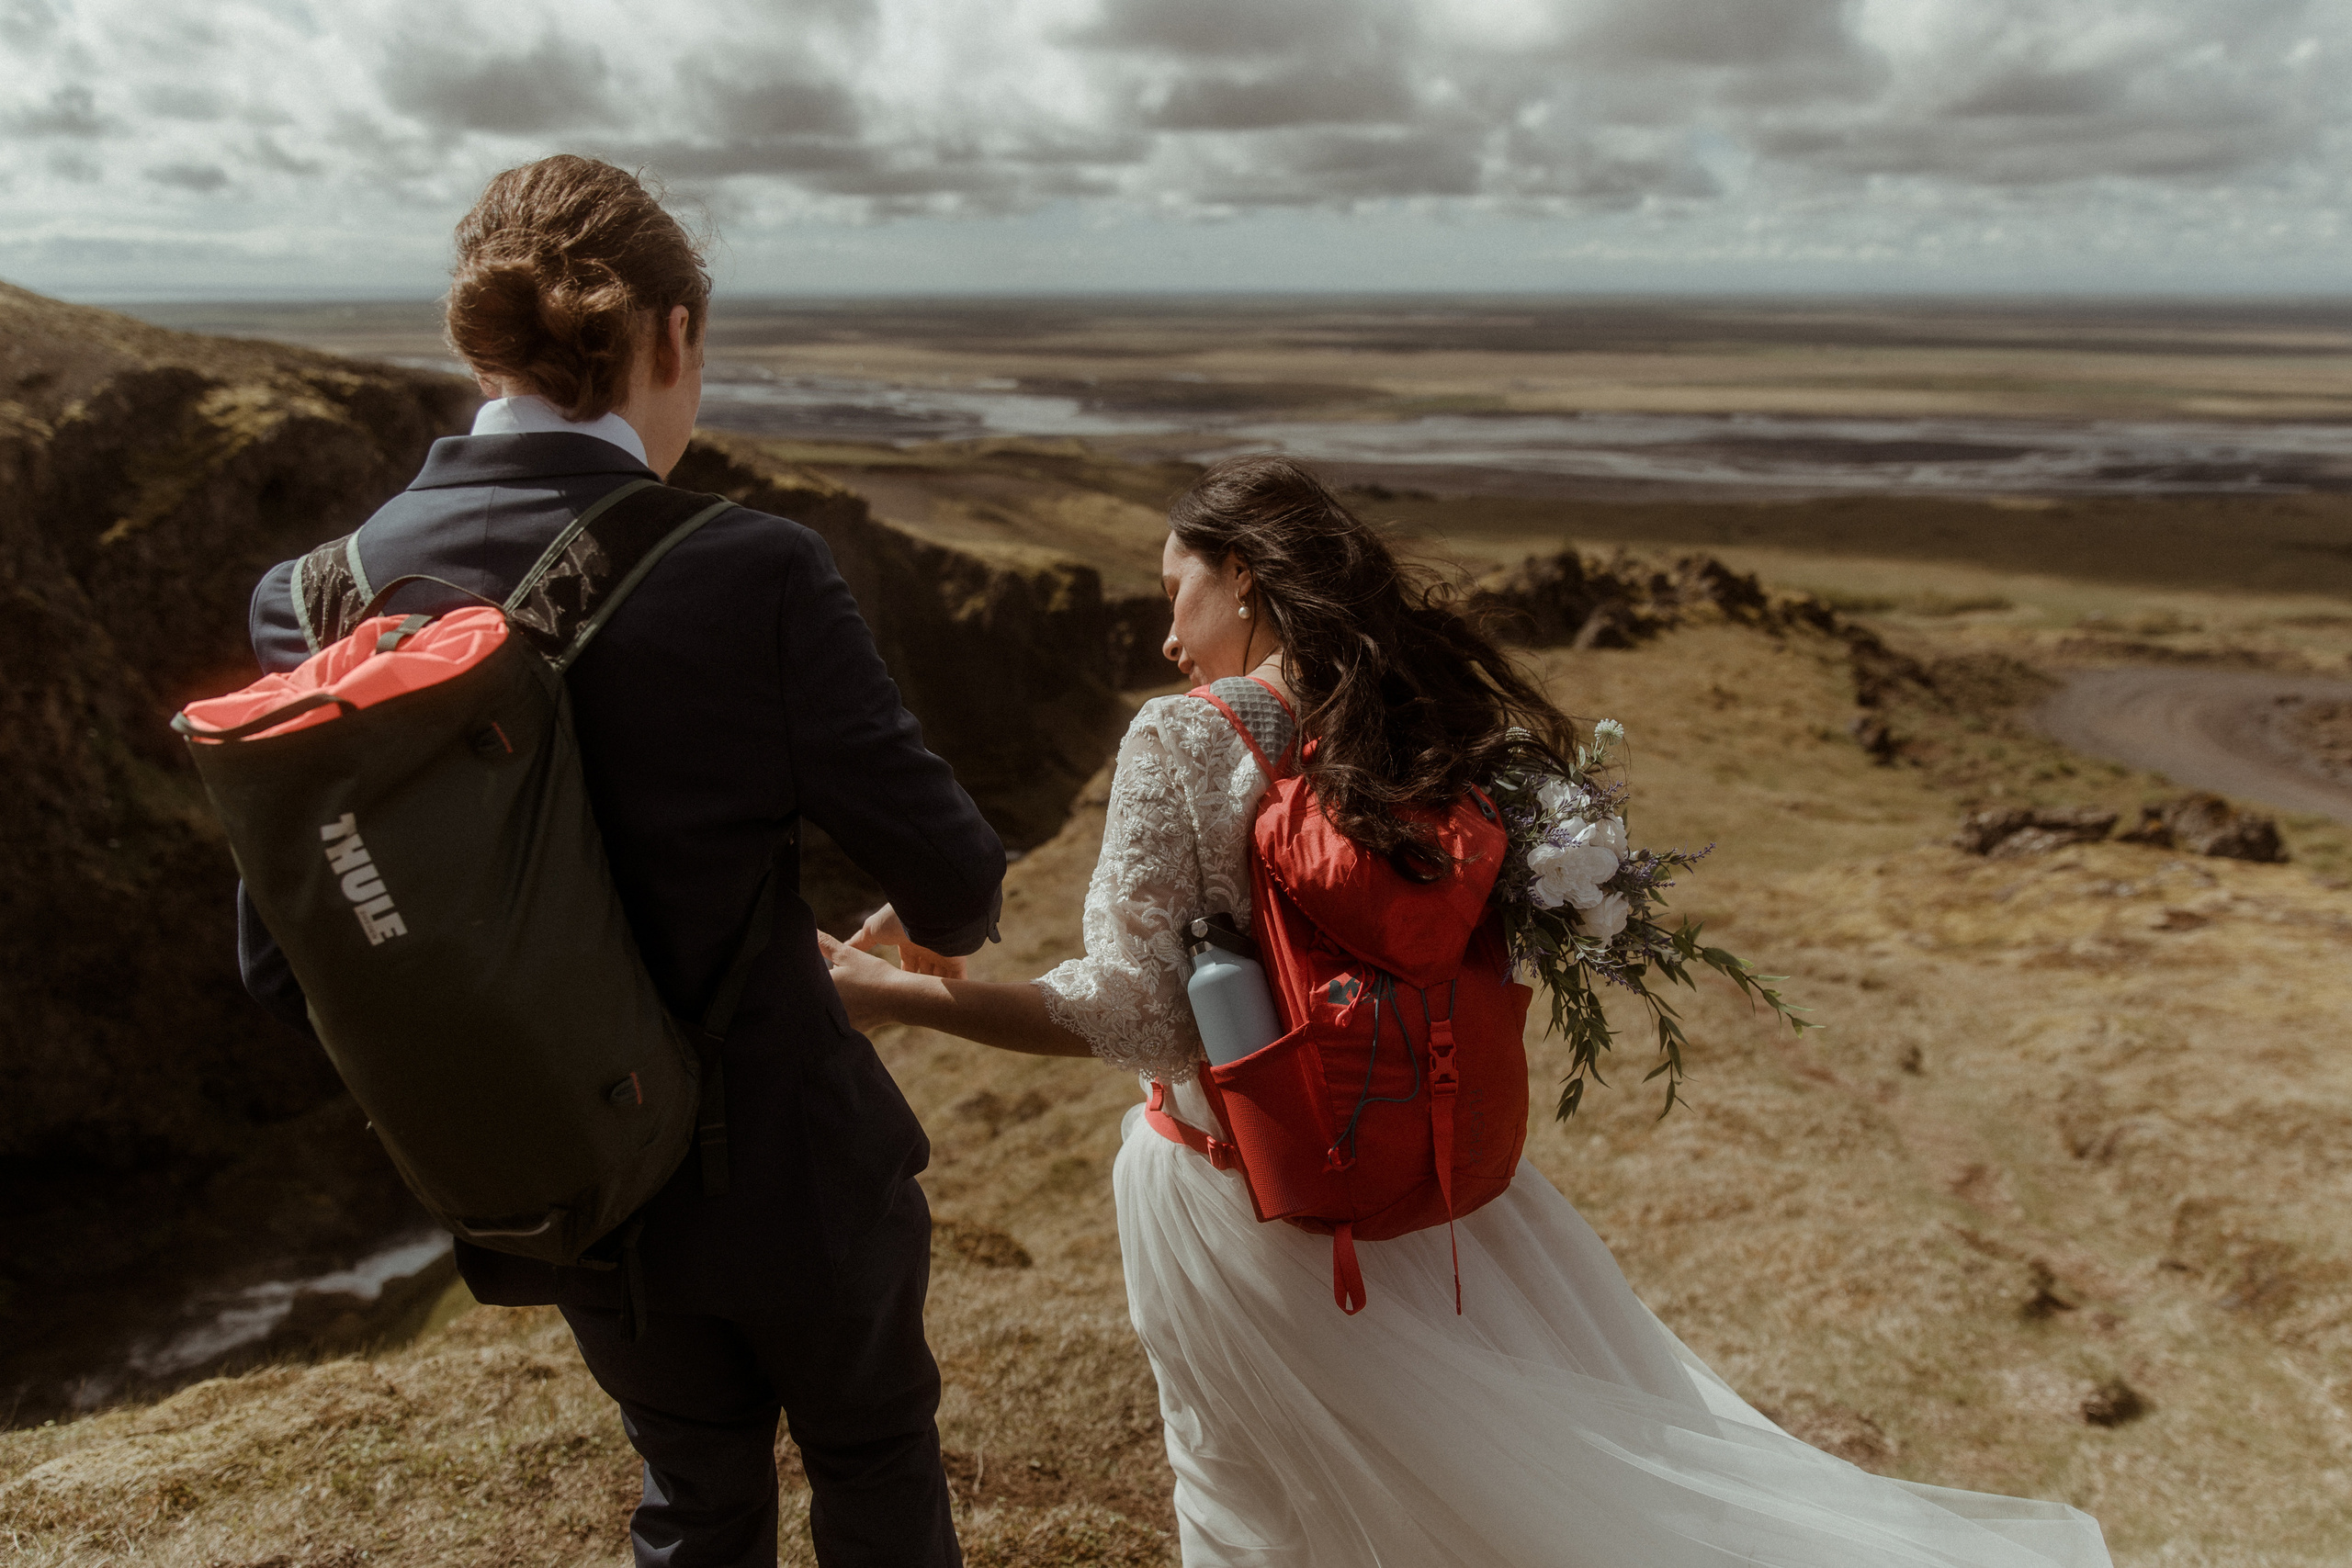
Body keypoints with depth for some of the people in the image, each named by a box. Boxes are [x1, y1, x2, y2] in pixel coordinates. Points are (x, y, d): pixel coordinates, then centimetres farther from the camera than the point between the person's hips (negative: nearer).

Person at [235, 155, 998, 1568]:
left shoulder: (320, 595, -12)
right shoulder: (755, 573, -24)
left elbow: (286, 962, -6)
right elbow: (948, 880, -19)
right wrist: (952, 918, 6)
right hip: (788, 1158, -3)